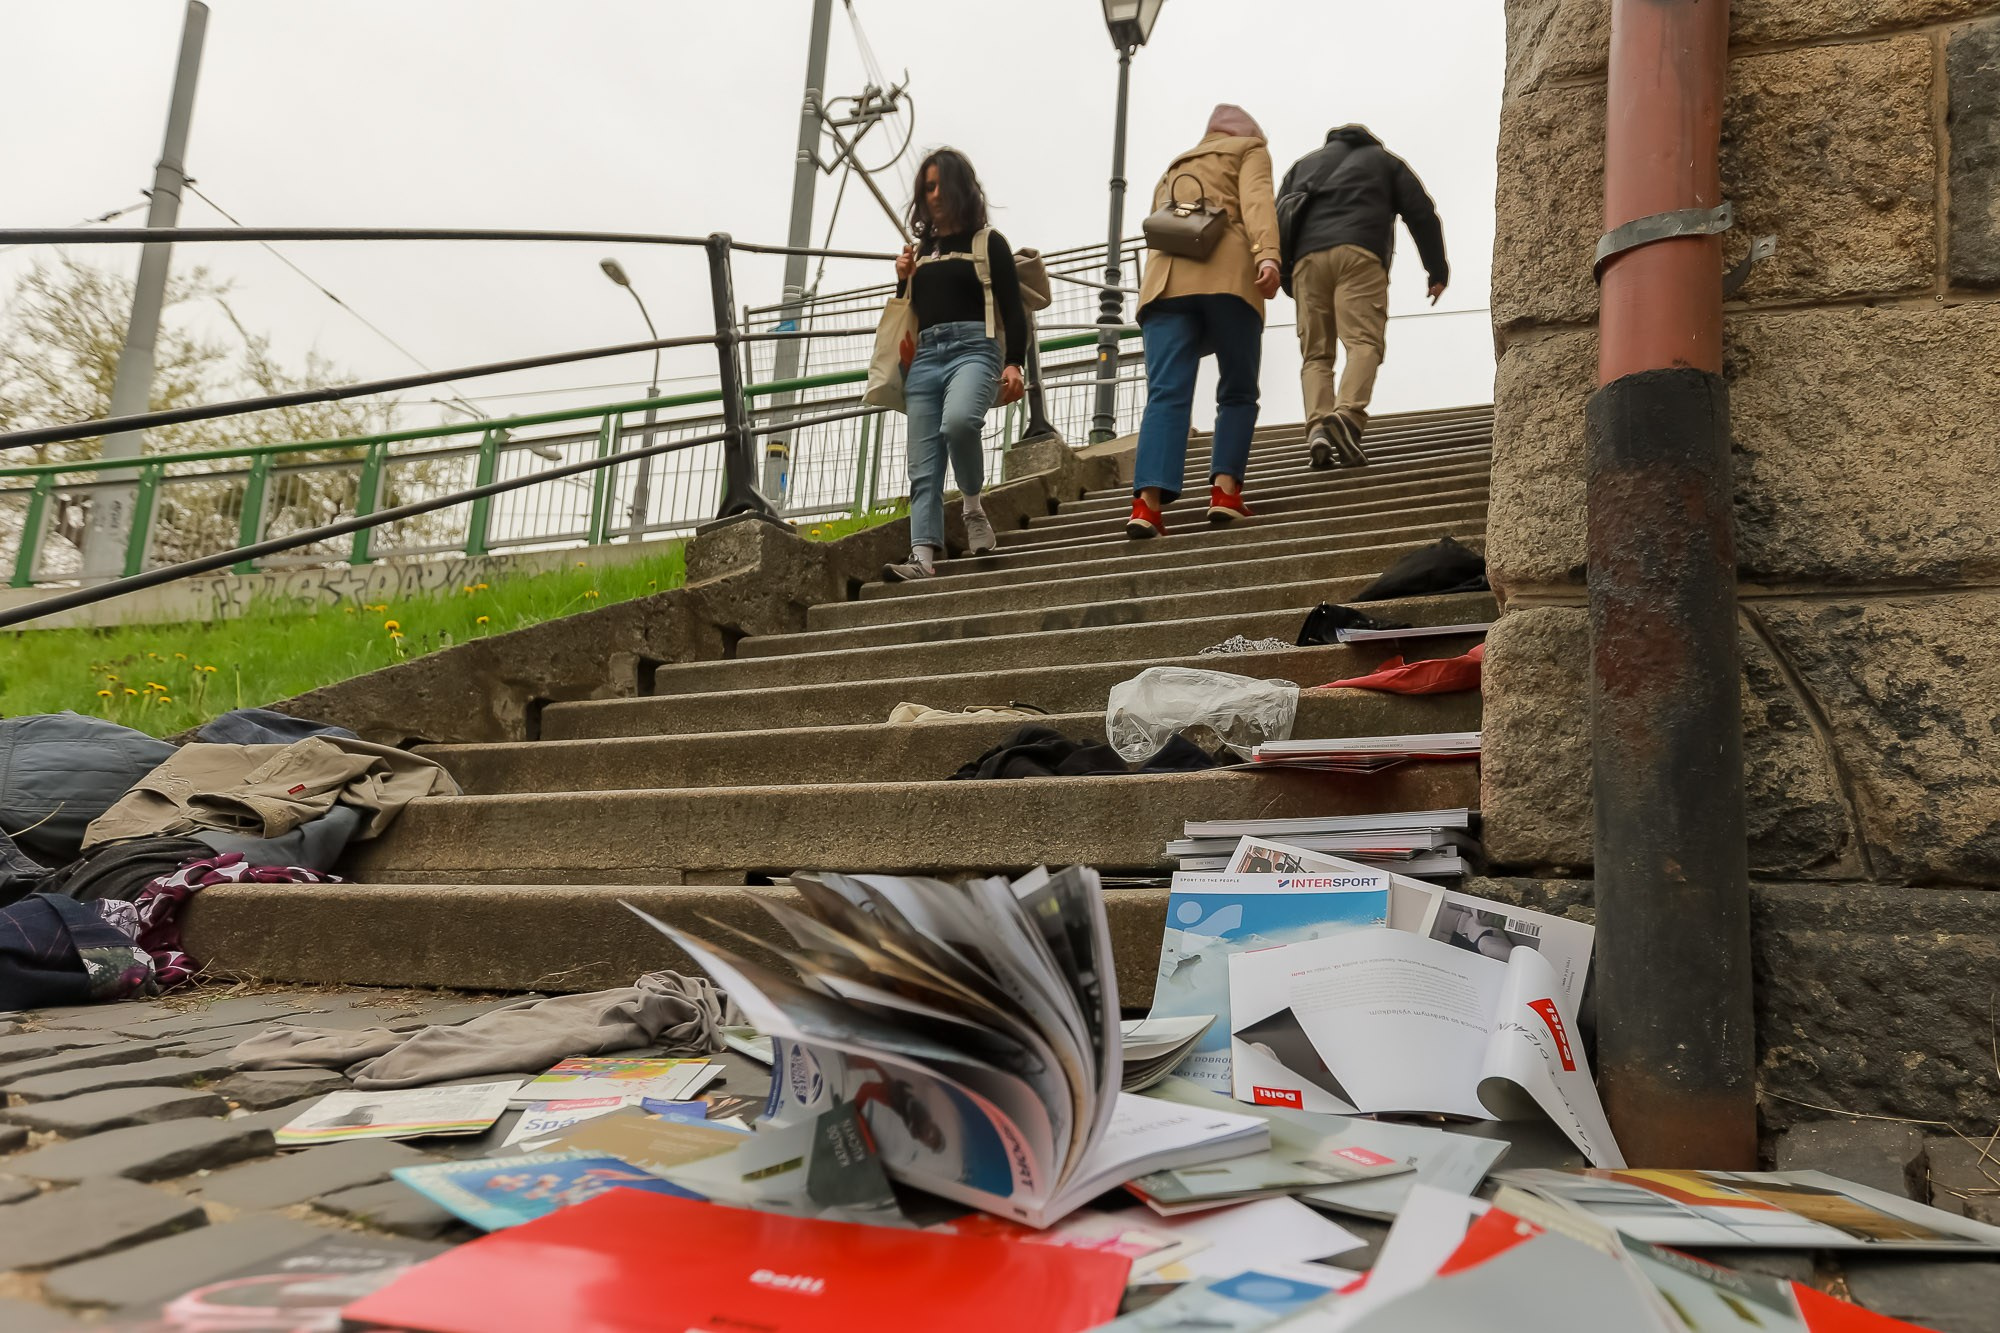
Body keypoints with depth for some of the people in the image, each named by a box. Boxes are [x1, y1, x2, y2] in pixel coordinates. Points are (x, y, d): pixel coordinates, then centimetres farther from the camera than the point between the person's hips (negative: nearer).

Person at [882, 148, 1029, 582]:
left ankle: (974, 507, -13)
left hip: (974, 348, -5)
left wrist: (1014, 363, -11)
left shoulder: (988, 242, 10)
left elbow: (1012, 309, 3)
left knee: (958, 421, -36)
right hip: (925, 356, 5)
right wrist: (902, 280, 9)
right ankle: (923, 556, -16)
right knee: (923, 467, -8)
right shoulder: (919, 250, 23)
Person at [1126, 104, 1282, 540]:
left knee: (1166, 395, -10)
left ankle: (1148, 501, -27)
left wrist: (1165, 287, 26)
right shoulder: (1249, 150, 21)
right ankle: (1225, 491, -8)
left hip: (1164, 279, 4)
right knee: (1238, 392, 7)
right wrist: (1267, 255, -16)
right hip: (1226, 276, -3)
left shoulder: (1172, 172, 38)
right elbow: (1257, 201, 0)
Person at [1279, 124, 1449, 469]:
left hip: (1307, 256, 2)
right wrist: (1438, 270, 22)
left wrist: (1286, 280, 20)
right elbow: (1421, 213, 18)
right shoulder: (1385, 160, 28)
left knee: (1315, 352, 1)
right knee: (1364, 341, -13)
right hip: (1358, 253, -2)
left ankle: (1318, 427, -21)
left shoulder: (1304, 163, 33)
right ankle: (1347, 415, -38)